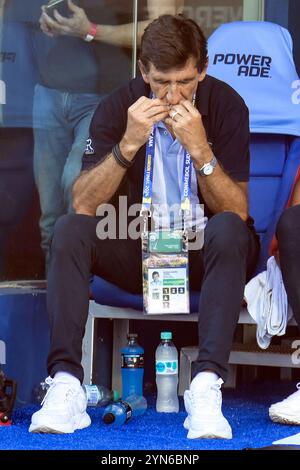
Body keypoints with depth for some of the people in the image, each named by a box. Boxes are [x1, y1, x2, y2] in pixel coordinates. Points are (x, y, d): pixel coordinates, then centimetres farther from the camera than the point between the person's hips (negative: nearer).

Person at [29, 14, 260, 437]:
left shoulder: (226, 106, -11)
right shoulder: (118, 107, -8)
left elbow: (237, 211, -16)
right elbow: (84, 204, -16)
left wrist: (200, 150, -31)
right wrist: (128, 144, -29)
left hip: (204, 254, -1)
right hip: (138, 250, 2)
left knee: (229, 230, -34)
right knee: (69, 231, -25)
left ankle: (206, 386, -42)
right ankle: (65, 383, -33)